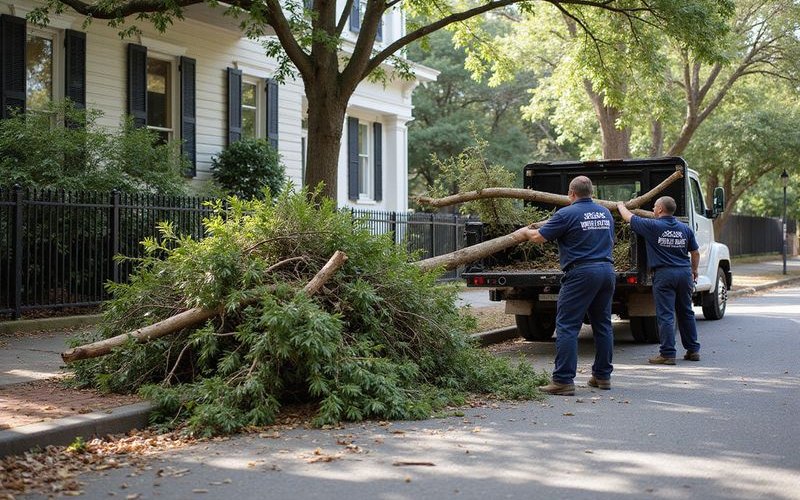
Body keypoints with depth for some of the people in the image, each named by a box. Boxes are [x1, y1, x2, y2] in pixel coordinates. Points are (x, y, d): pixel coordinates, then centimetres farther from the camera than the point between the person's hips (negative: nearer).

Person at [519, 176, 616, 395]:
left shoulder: (567, 214, -6)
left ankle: (563, 381, -10)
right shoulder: (605, 213, 15)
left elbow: (539, 237, -5)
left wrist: (525, 231, 16)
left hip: (581, 272, -7)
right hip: (607, 269, 7)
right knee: (603, 325, 15)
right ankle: (603, 376, 22)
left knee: (567, 326, -5)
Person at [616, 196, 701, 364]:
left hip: (663, 274, -5)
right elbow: (695, 253, 13)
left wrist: (620, 205, 24)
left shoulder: (653, 226, -7)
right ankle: (693, 350, 20)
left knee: (665, 315, -4)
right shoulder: (685, 228, 7)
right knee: (686, 312, 16)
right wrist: (694, 271, 28)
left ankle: (668, 354, -7)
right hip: (684, 273, 5)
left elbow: (629, 218, 4)